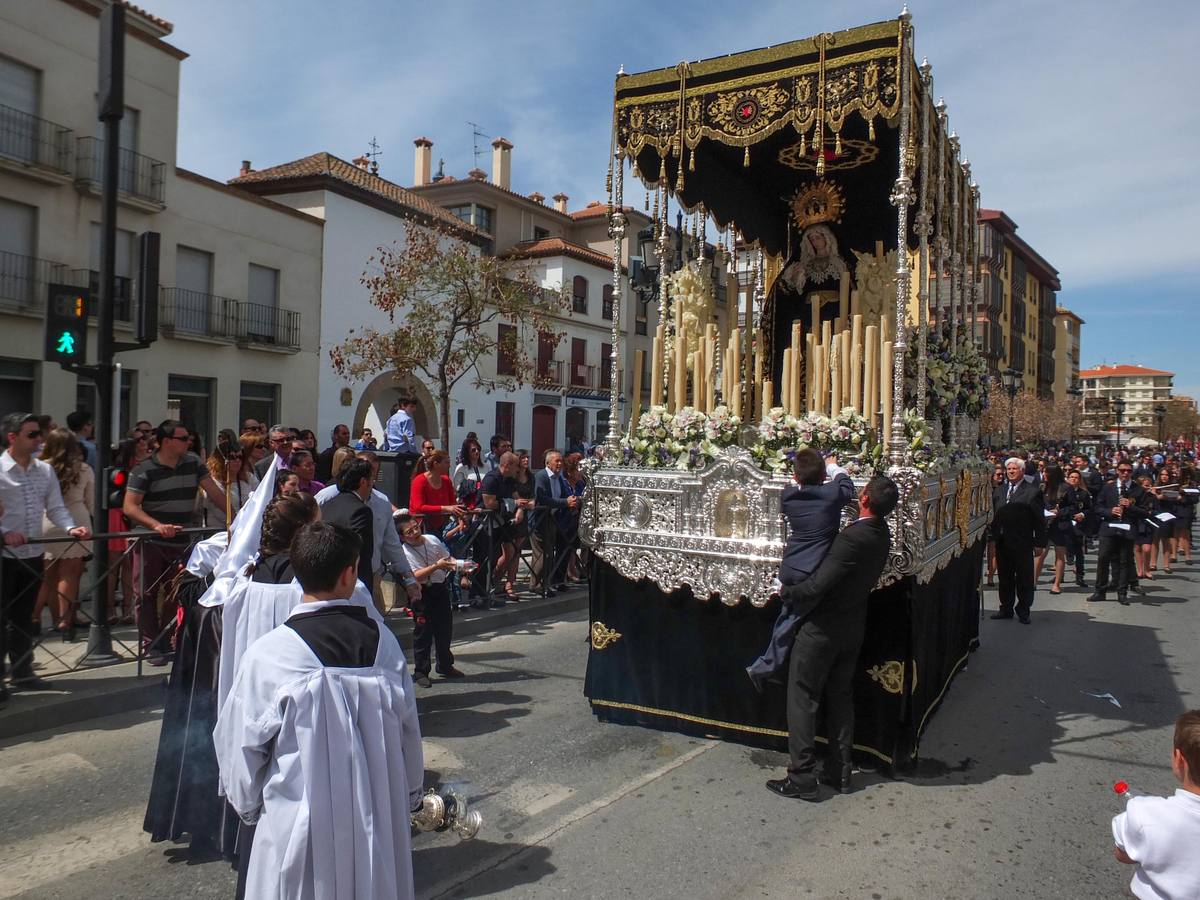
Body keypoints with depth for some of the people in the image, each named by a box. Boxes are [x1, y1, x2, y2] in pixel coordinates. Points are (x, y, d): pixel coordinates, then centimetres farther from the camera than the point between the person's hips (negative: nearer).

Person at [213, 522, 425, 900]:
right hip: (378, 824, 2)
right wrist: (409, 797, 17)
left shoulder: (267, 655, -16)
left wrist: (248, 806, 14)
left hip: (300, 827, -2)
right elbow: (409, 730, 1)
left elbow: (242, 748, -5)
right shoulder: (383, 641, -9)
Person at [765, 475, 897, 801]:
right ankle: (839, 772, 27)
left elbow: (817, 586, -28)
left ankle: (802, 779, 8)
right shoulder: (882, 536, -1)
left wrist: (788, 591, -10)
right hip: (853, 627, 8)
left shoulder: (852, 538, -28)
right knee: (840, 698, 18)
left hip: (821, 628, -8)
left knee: (802, 700, 3)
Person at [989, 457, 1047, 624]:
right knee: (1004, 577, 13)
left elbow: (1040, 519, -7)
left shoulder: (1033, 491, -5)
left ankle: (1023, 611, 17)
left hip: (1022, 543, -5)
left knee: (1024, 579, 5)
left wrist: (1039, 542, -9)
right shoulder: (999, 490, 11)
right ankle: (1006, 608, 24)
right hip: (1002, 542, 5)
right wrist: (993, 535, 5)